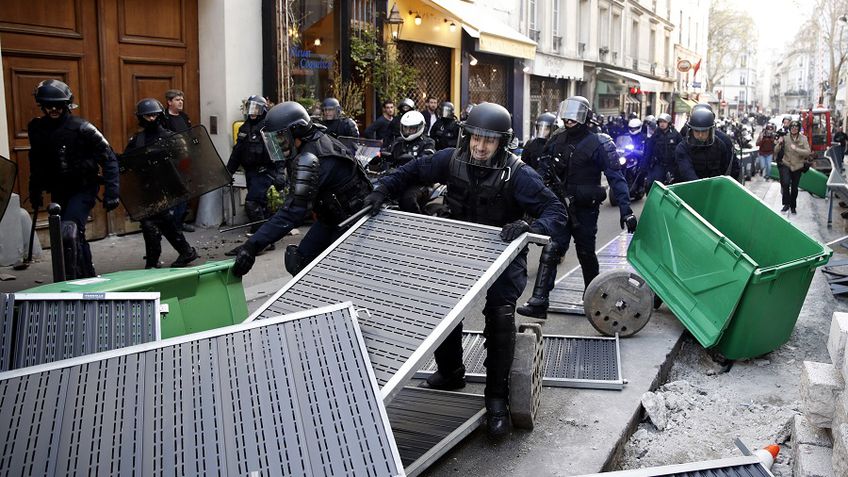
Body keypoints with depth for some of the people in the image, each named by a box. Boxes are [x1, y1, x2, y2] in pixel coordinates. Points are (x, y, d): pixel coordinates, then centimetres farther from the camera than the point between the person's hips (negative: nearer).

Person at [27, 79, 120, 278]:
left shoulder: (81, 127, -14)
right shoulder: (36, 128, 2)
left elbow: (109, 158, -12)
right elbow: (36, 163, 17)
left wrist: (111, 192, -17)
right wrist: (35, 191, 19)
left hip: (83, 188, -5)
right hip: (59, 191, 6)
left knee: (69, 233, -21)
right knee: (76, 236, 15)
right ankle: (88, 277, 32)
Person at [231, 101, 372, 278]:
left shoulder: (309, 160, -31)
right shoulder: (316, 138, -2)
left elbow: (292, 212, -37)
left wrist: (253, 245, -41)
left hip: (352, 218, -10)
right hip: (331, 215, 10)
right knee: (299, 261, 7)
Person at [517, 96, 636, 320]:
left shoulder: (599, 144, -8)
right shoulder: (557, 140, 6)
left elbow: (616, 178, -11)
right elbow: (544, 170, 16)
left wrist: (626, 211, -16)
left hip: (585, 209, -3)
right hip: (560, 206, 3)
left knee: (586, 253, 11)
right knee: (550, 251, -7)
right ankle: (538, 303, -10)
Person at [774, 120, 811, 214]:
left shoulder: (803, 138, -6)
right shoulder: (785, 137, -6)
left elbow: (808, 152, -14)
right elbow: (776, 151, -5)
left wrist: (796, 149, -26)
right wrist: (779, 143, -24)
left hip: (798, 166, 1)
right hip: (787, 164, -1)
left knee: (794, 187, 10)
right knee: (786, 183, -23)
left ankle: (793, 206, 28)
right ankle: (786, 204, -8)